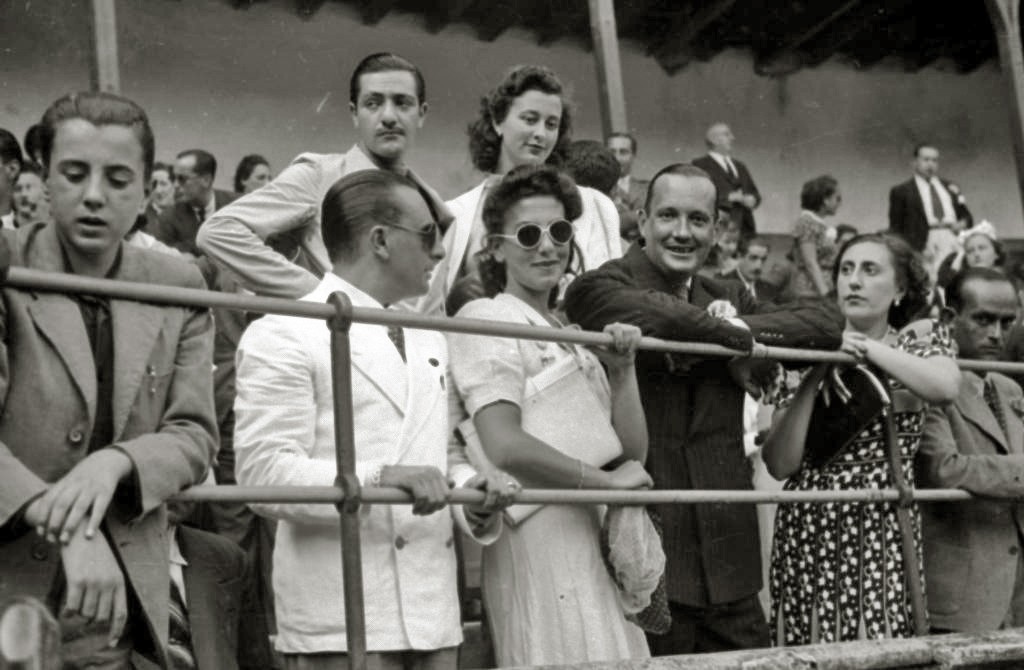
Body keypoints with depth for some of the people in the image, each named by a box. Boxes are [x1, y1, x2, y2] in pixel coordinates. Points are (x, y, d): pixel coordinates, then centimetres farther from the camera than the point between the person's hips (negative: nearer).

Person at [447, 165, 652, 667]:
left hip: (603, 545, 8)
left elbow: (633, 452, 14)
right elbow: (505, 448, -20)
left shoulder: (571, 335, 17)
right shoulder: (486, 320, -6)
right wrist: (608, 480, -10)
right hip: (540, 545, -7)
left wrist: (622, 371, 0)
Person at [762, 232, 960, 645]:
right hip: (807, 533, 2)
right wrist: (813, 377, -8)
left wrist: (868, 347, -11)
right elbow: (780, 465, -1)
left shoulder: (920, 338, 6)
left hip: (882, 530, -2)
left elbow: (946, 386, -20)